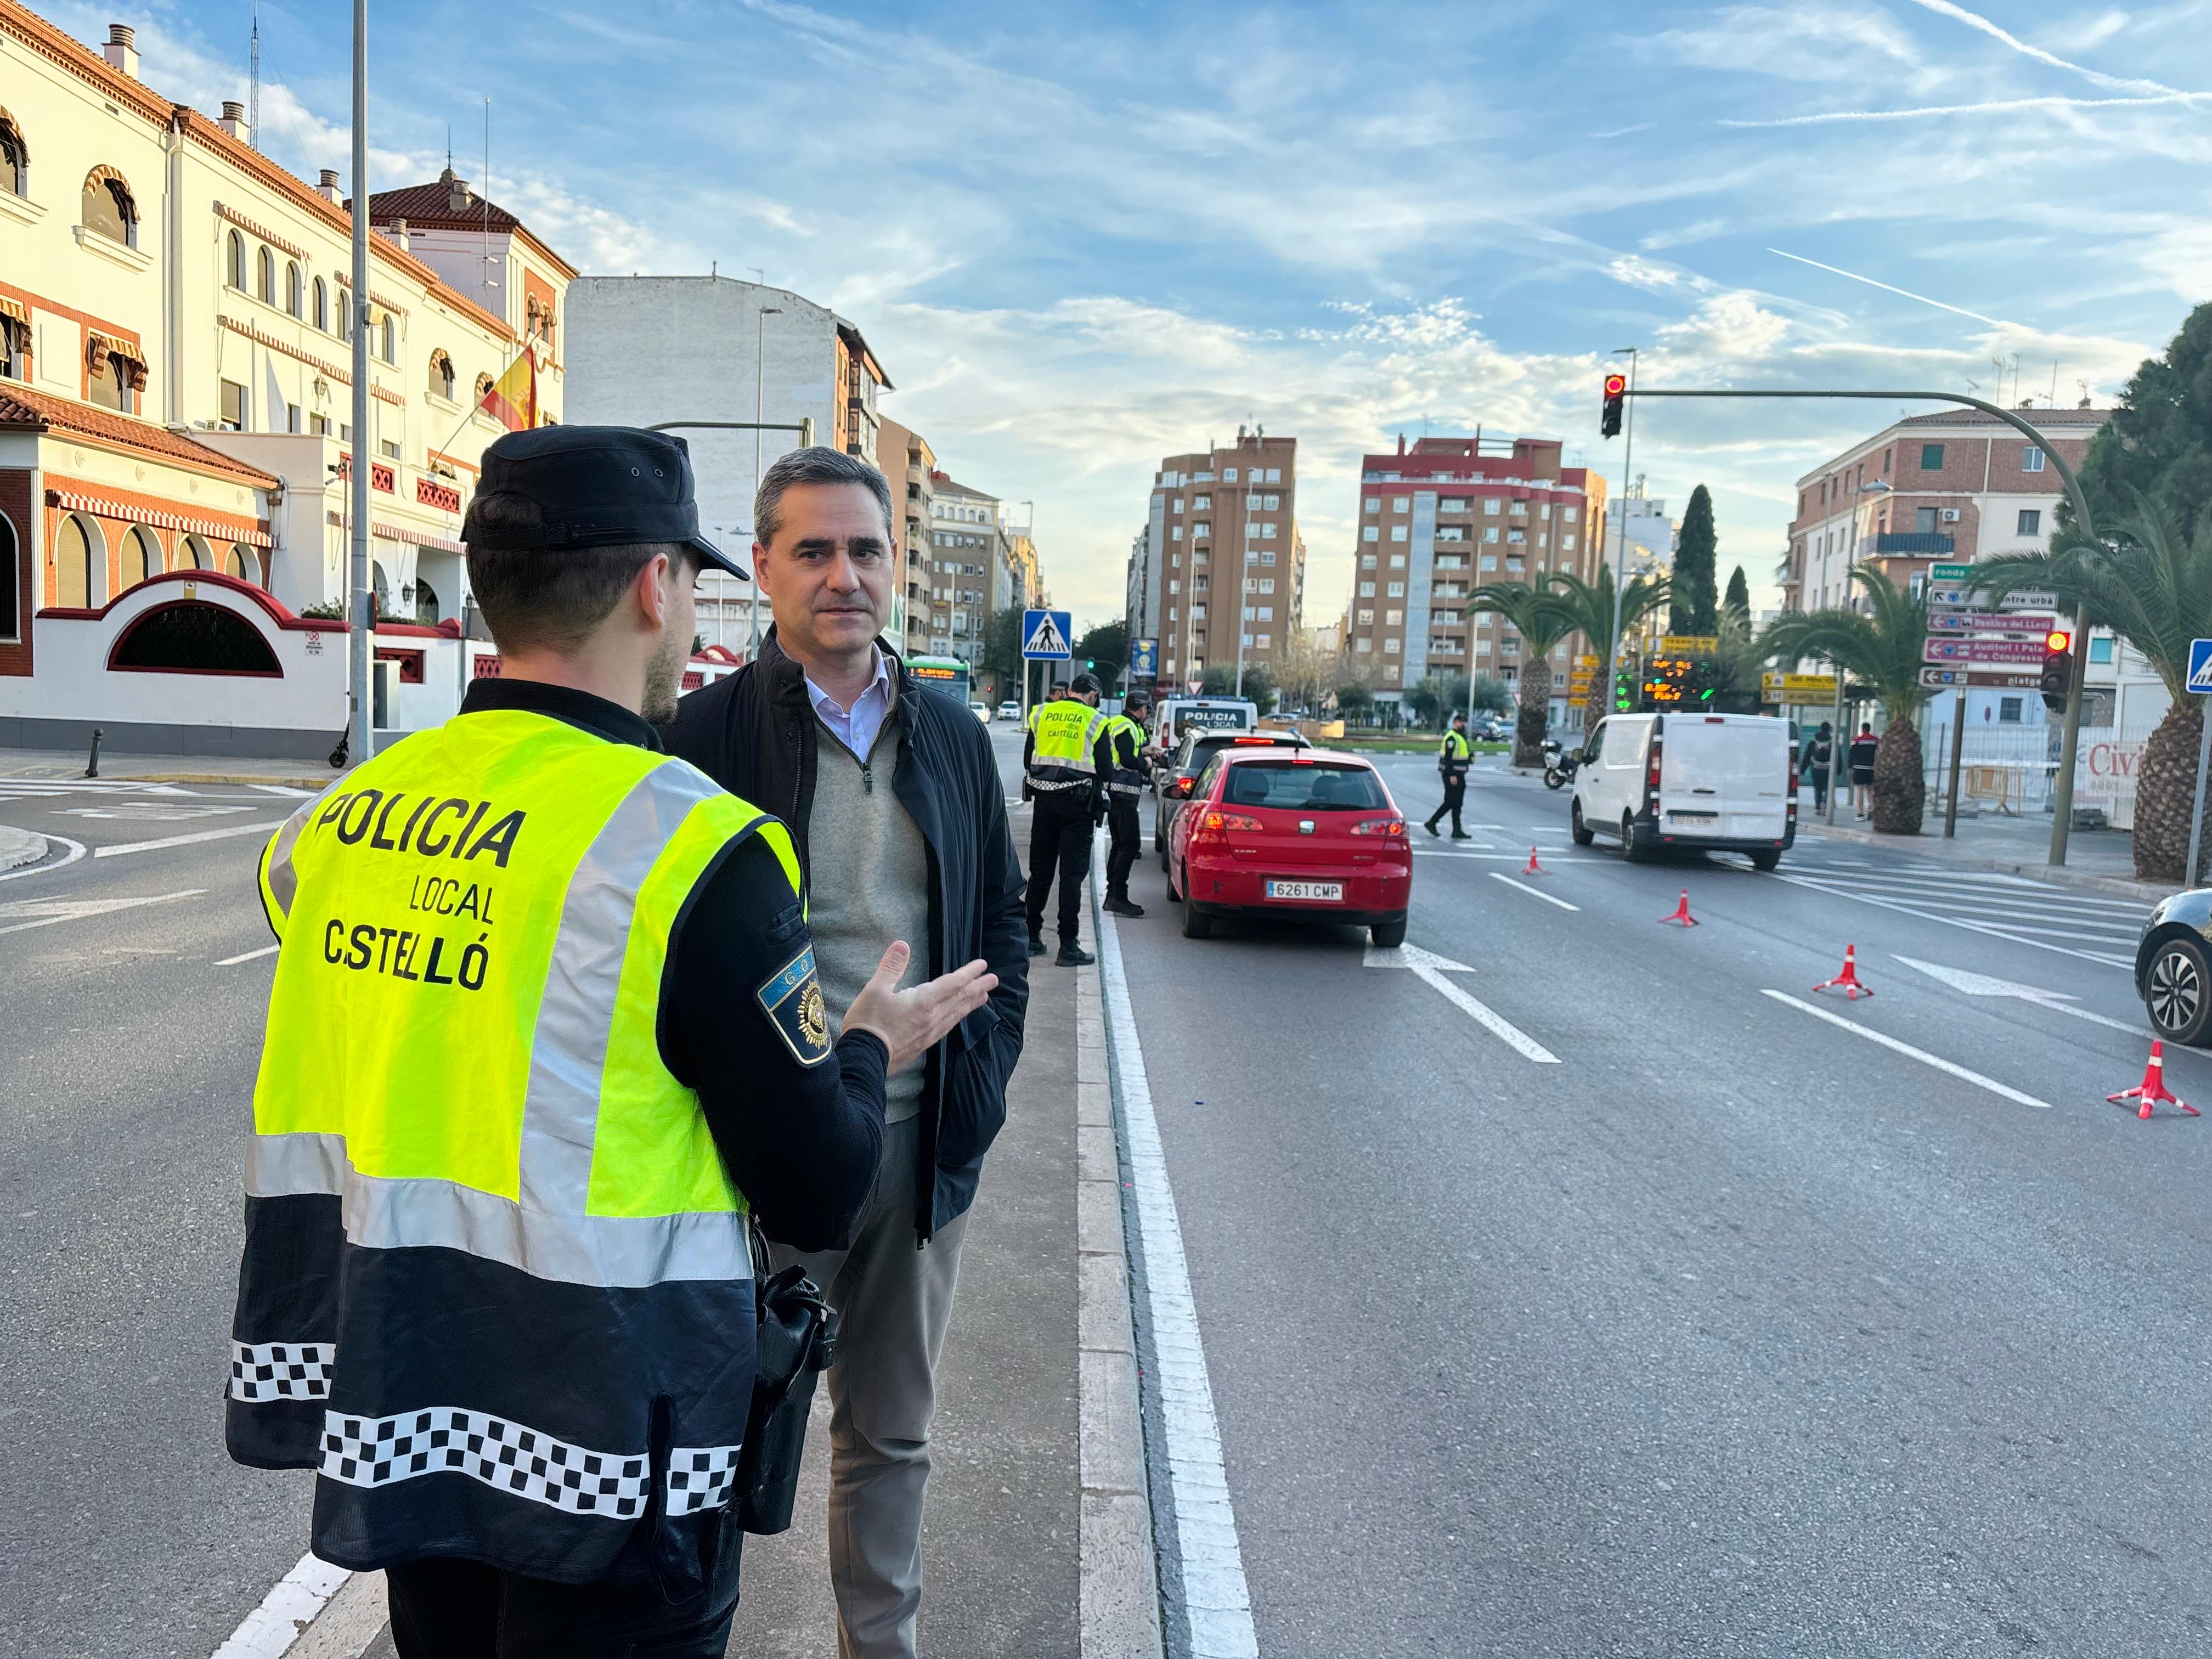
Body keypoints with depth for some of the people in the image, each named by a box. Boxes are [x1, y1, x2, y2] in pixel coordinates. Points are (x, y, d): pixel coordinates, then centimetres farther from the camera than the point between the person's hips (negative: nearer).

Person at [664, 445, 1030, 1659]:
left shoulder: (952, 736, 6)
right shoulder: (704, 734, -8)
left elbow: (1002, 915, 13)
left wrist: (982, 1079, 5)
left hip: (921, 1147, 4)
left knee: (892, 1435, 20)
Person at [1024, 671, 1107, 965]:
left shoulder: (1041, 715, 6)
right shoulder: (1095, 721, -5)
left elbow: (1027, 761, 10)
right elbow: (1105, 770, -6)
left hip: (1044, 798, 4)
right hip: (1077, 802, -4)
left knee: (1040, 870, 14)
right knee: (1072, 873, -1)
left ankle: (1032, 937, 19)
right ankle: (1068, 946, -4)